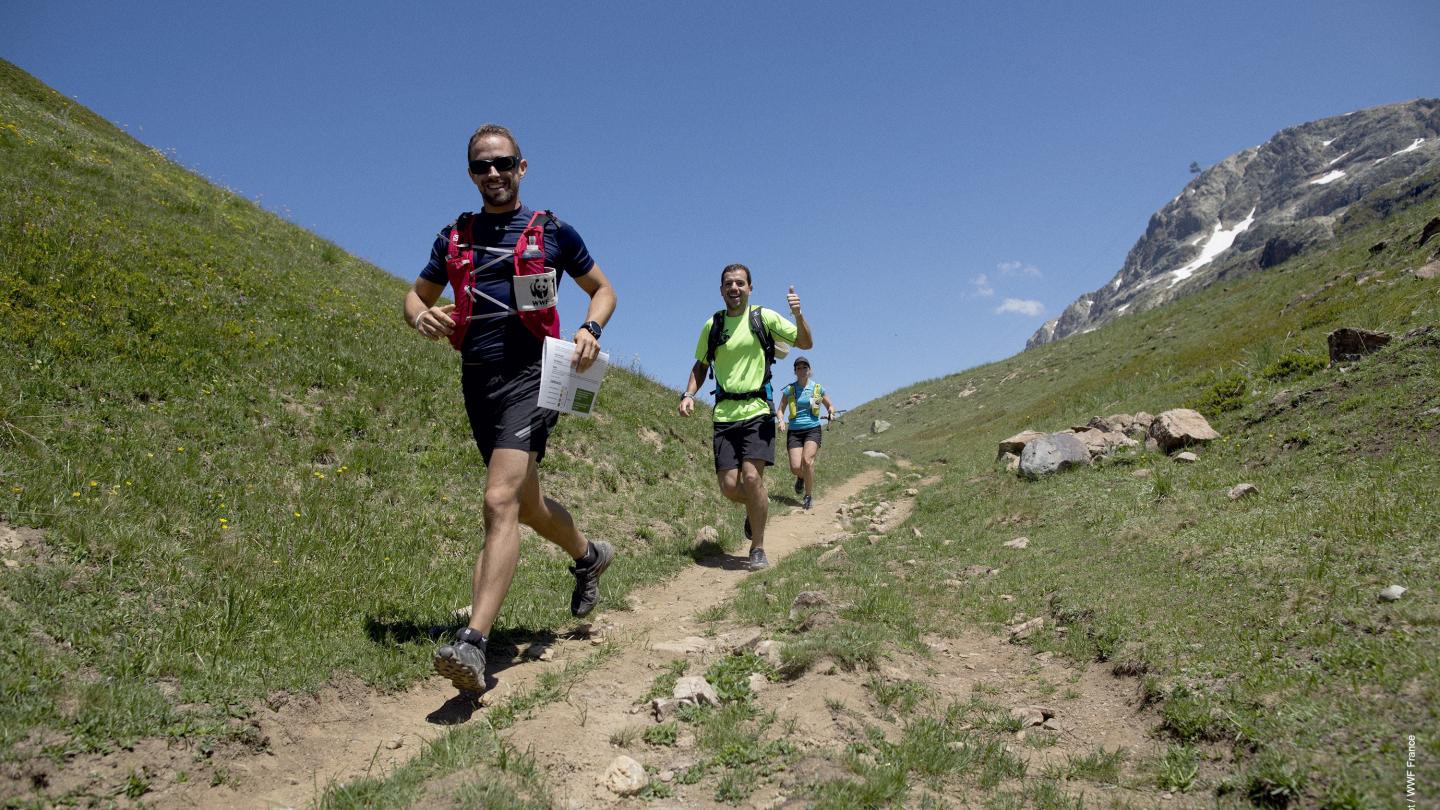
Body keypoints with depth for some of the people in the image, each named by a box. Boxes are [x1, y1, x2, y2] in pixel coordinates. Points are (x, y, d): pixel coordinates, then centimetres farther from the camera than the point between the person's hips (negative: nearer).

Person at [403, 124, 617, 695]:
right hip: (478, 382, 6)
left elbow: (603, 289, 11)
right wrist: (421, 317, -4)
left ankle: (473, 644, -24)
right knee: (527, 505, 16)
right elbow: (416, 295, 21)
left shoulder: (551, 232, 3)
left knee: (501, 501, -21)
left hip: (529, 376, -5)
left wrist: (591, 329, -10)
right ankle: (589, 555, 45)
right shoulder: (454, 237, 13)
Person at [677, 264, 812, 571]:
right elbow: (701, 365, 19)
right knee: (729, 486, -4)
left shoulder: (764, 317, 1)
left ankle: (758, 548, -3)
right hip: (724, 414, 3)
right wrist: (689, 394, 2)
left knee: (751, 476, -19)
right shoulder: (712, 325, 8)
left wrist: (798, 314, -17)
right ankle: (756, 507, 33)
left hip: (757, 410, -3)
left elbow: (806, 343, 2)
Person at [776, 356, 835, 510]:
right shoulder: (788, 390, 5)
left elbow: (830, 406, 17)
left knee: (807, 460, -24)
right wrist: (781, 420, -10)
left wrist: (831, 413, -6)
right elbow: (780, 410, 11)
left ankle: (808, 496, -8)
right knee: (795, 467, -11)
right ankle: (801, 477, 29)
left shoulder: (818, 388, 5)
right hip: (794, 431, 1)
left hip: (812, 429, -1)